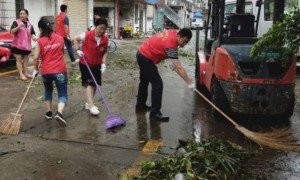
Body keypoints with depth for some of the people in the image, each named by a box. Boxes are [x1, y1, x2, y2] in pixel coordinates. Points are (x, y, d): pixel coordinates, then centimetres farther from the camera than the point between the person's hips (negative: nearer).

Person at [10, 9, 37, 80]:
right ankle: (21, 74, 0)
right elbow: (12, 31, -15)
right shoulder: (16, 22, -5)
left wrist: (34, 37, -19)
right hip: (18, 45, -5)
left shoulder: (29, 24, 8)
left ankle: (26, 73, 24)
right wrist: (19, 26, -29)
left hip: (27, 45, 5)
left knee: (26, 59, 13)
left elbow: (32, 33, 4)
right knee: (19, 59, -1)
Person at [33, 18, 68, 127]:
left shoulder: (40, 41, -4)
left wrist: (36, 69, 8)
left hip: (46, 71, 0)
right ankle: (59, 113, -23)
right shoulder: (60, 38, 4)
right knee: (63, 94, 2)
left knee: (48, 90, 27)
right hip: (60, 70, 0)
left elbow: (36, 57, -7)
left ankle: (49, 112, 29)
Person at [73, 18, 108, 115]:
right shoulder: (86, 35, -20)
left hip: (97, 65, 4)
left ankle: (88, 103, 26)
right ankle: (91, 106, -9)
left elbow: (105, 52, 0)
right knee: (89, 83, -10)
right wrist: (78, 50, -15)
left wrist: (103, 63, -13)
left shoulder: (105, 39, -10)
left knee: (95, 84, 10)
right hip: (85, 64, -4)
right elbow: (76, 39, -2)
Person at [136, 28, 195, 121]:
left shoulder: (173, 32, -3)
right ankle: (155, 112, -7)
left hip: (142, 53, 11)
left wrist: (173, 61, 5)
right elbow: (179, 68, -30)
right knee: (157, 84, -11)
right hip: (146, 58, -11)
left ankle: (140, 105, 36)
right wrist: (190, 83, -29)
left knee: (144, 81, 22)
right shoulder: (170, 45, -28)